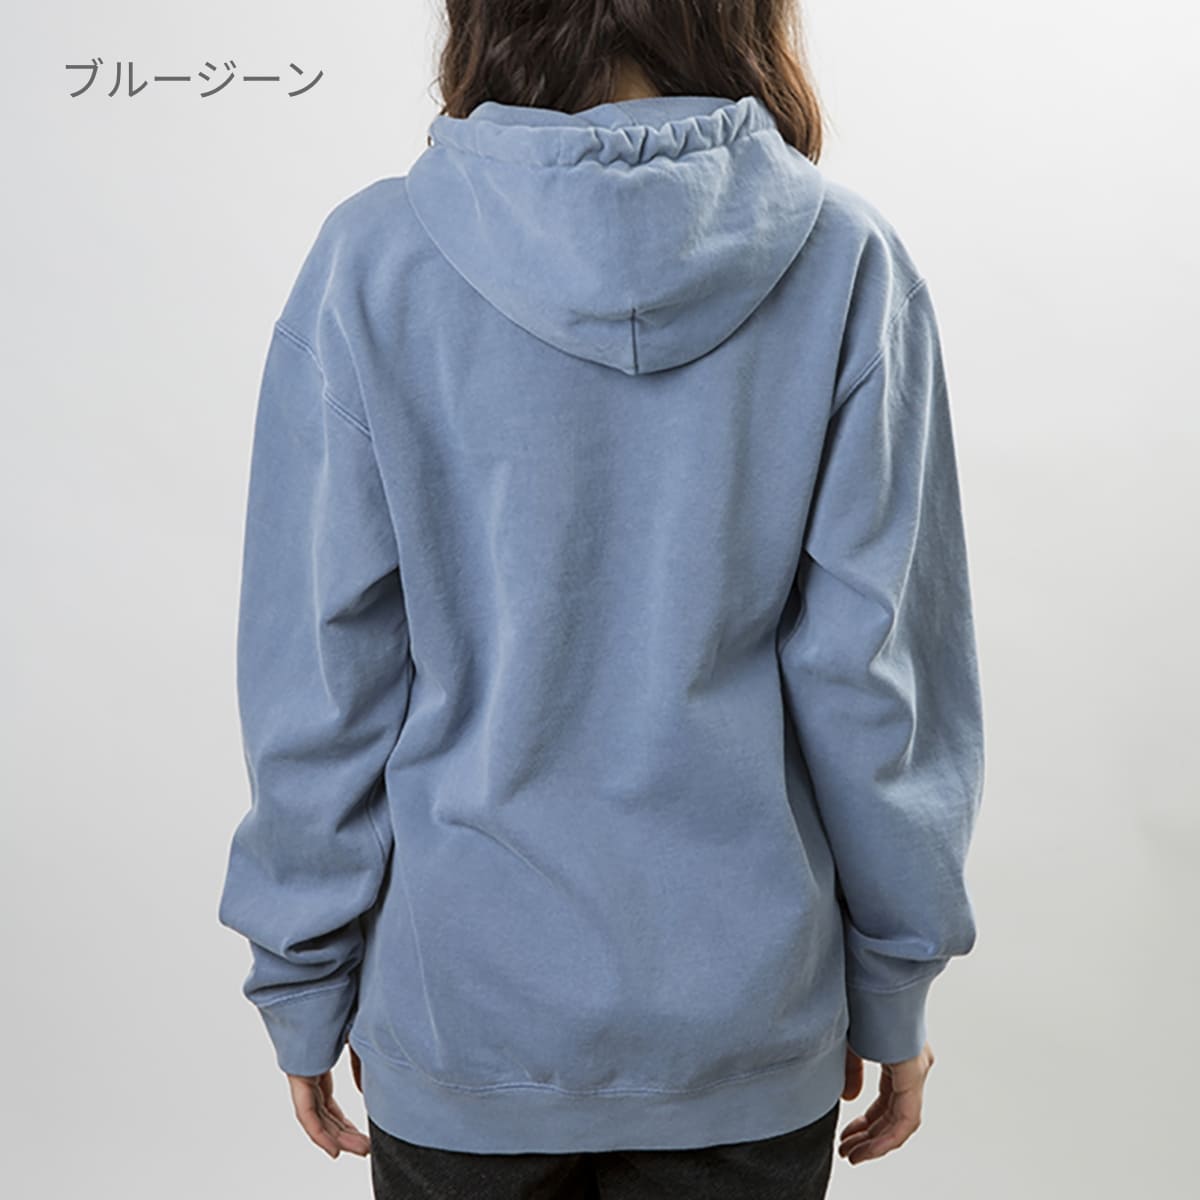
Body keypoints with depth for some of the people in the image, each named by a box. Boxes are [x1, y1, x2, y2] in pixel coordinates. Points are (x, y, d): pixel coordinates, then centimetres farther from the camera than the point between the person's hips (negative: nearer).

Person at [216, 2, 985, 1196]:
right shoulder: (847, 260, -10)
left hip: (464, 1002, 0)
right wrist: (894, 988, 4)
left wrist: (305, 985, 4)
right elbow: (880, 669, -9)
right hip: (748, 1008, 1)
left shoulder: (374, 258, -12)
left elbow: (319, 677, -9)